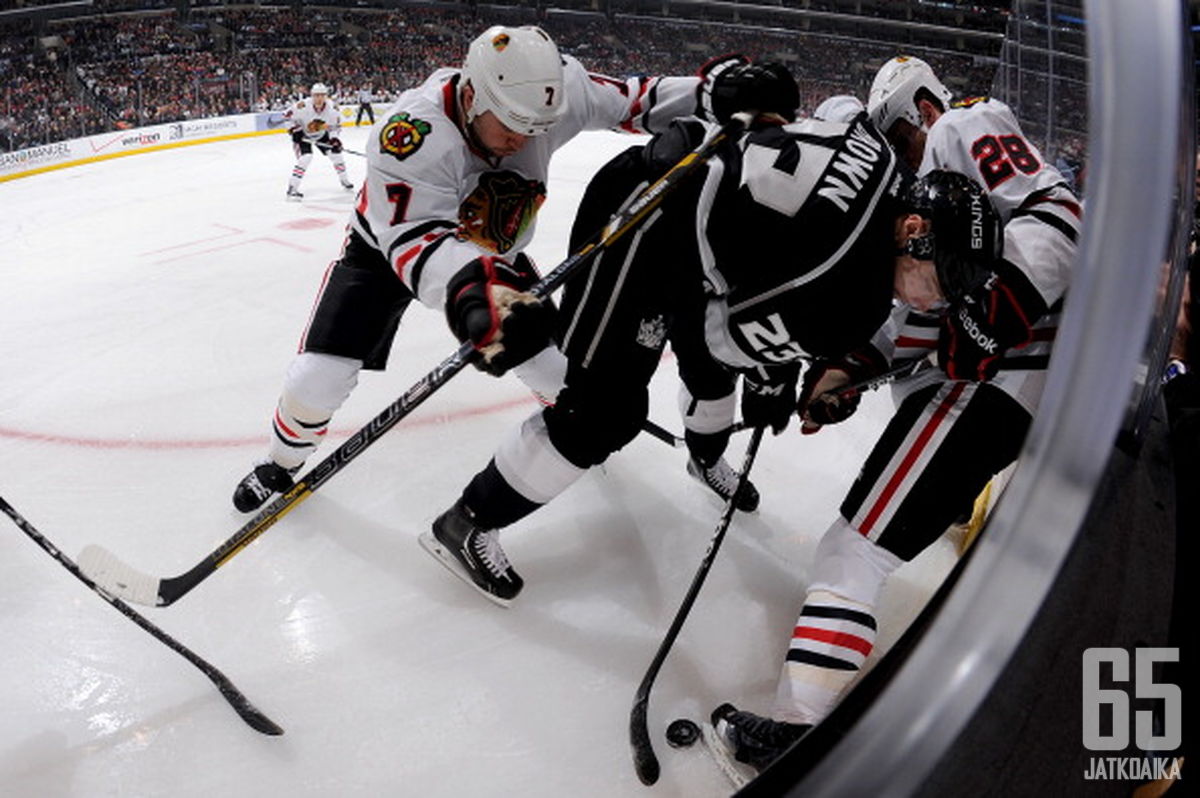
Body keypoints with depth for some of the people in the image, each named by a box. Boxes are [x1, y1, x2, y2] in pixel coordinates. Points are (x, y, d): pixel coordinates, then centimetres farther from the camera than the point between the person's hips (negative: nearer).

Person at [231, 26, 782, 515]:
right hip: (387, 247, -3)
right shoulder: (414, 132, -40)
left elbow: (628, 101, -14)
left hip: (491, 253, 4)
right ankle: (283, 461, 22)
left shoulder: (549, 89, -25)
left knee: (553, 356, 4)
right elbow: (414, 237, -50)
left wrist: (707, 92, -31)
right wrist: (473, 288, -70)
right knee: (319, 376, -10)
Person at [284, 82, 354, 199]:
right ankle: (292, 188, -19)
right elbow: (287, 116, -20)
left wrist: (334, 138, -20)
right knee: (305, 157, -22)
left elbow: (335, 124, -7)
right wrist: (294, 130, -25)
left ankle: (344, 181, 26)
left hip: (321, 134, 5)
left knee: (335, 151, 2)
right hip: (303, 134, -5)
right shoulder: (303, 106, -33)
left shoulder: (332, 107, -21)